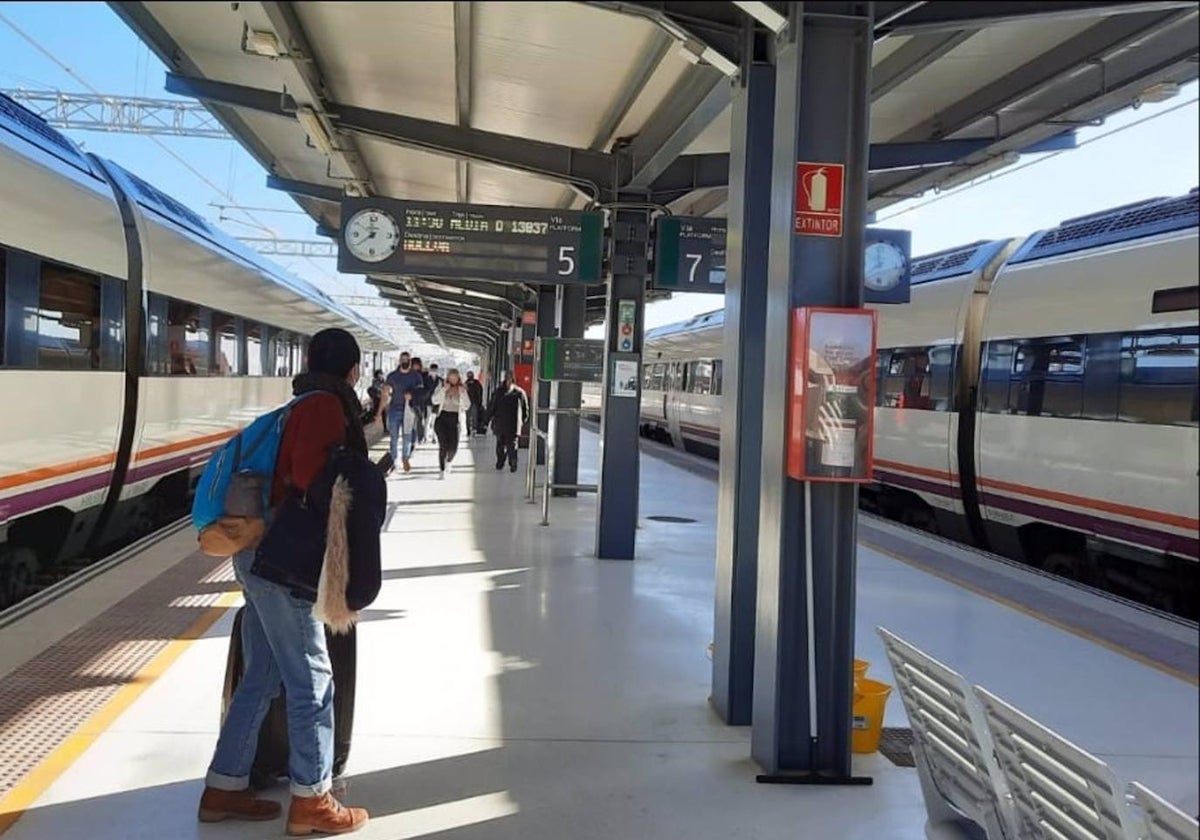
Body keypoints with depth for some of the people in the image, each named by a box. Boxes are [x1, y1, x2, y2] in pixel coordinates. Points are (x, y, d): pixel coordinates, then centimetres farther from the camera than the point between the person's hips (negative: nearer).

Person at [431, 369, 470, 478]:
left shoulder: (463, 389, 5)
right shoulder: (441, 387, 2)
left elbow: (467, 406, -3)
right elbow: (435, 401, -11)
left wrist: (462, 393, -13)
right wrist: (444, 389, -17)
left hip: (454, 420, 1)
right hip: (442, 418, -1)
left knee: (453, 447, -4)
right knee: (443, 445, -11)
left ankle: (448, 461, 30)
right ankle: (441, 469, -1)